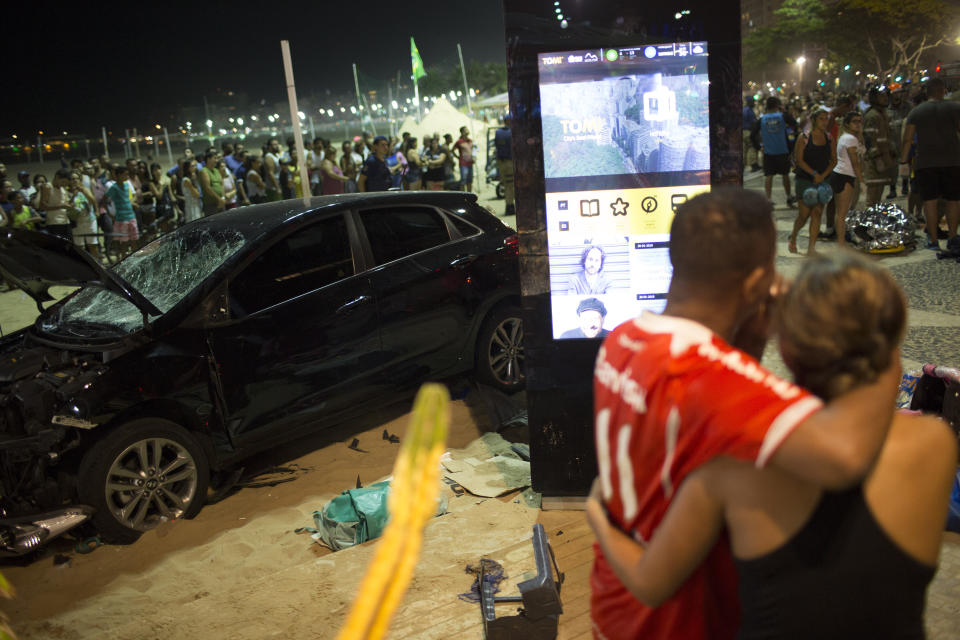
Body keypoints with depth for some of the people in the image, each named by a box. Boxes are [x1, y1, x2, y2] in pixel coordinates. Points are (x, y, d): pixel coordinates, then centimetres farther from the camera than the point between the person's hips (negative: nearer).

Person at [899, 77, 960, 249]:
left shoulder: (916, 111, 6)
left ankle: (933, 239, 2)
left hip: (925, 162, 1)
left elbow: (907, 139, 4)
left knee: (930, 200, 2)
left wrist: (903, 159, 11)